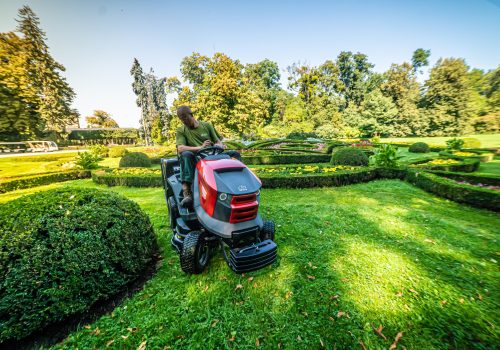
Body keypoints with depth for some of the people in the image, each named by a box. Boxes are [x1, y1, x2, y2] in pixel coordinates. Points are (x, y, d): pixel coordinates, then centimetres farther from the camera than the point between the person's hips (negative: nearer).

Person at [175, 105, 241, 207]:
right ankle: (187, 193, -39)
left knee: (235, 154, -15)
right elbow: (180, 148, -8)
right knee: (186, 154, -35)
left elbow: (218, 142, 12)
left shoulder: (207, 125, 15)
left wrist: (219, 146, -15)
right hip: (195, 160, -2)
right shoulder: (181, 131, 10)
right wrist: (200, 148, -24)